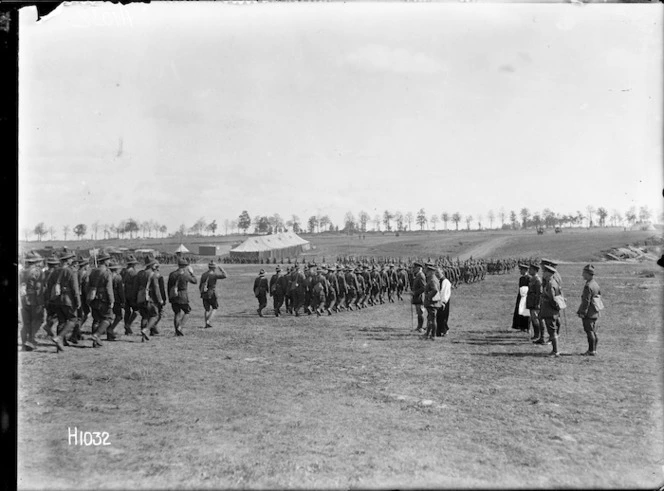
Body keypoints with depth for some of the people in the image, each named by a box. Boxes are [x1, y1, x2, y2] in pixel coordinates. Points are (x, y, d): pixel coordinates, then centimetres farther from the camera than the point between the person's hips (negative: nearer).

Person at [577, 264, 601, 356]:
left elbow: (586, 301, -21)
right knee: (594, 332, 14)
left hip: (588, 314, -9)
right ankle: (594, 350, 20)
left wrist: (582, 313, -16)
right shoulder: (596, 284, 10)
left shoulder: (588, 286, -20)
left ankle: (591, 351, -1)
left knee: (590, 332, -4)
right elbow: (600, 296, 18)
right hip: (595, 313, 9)